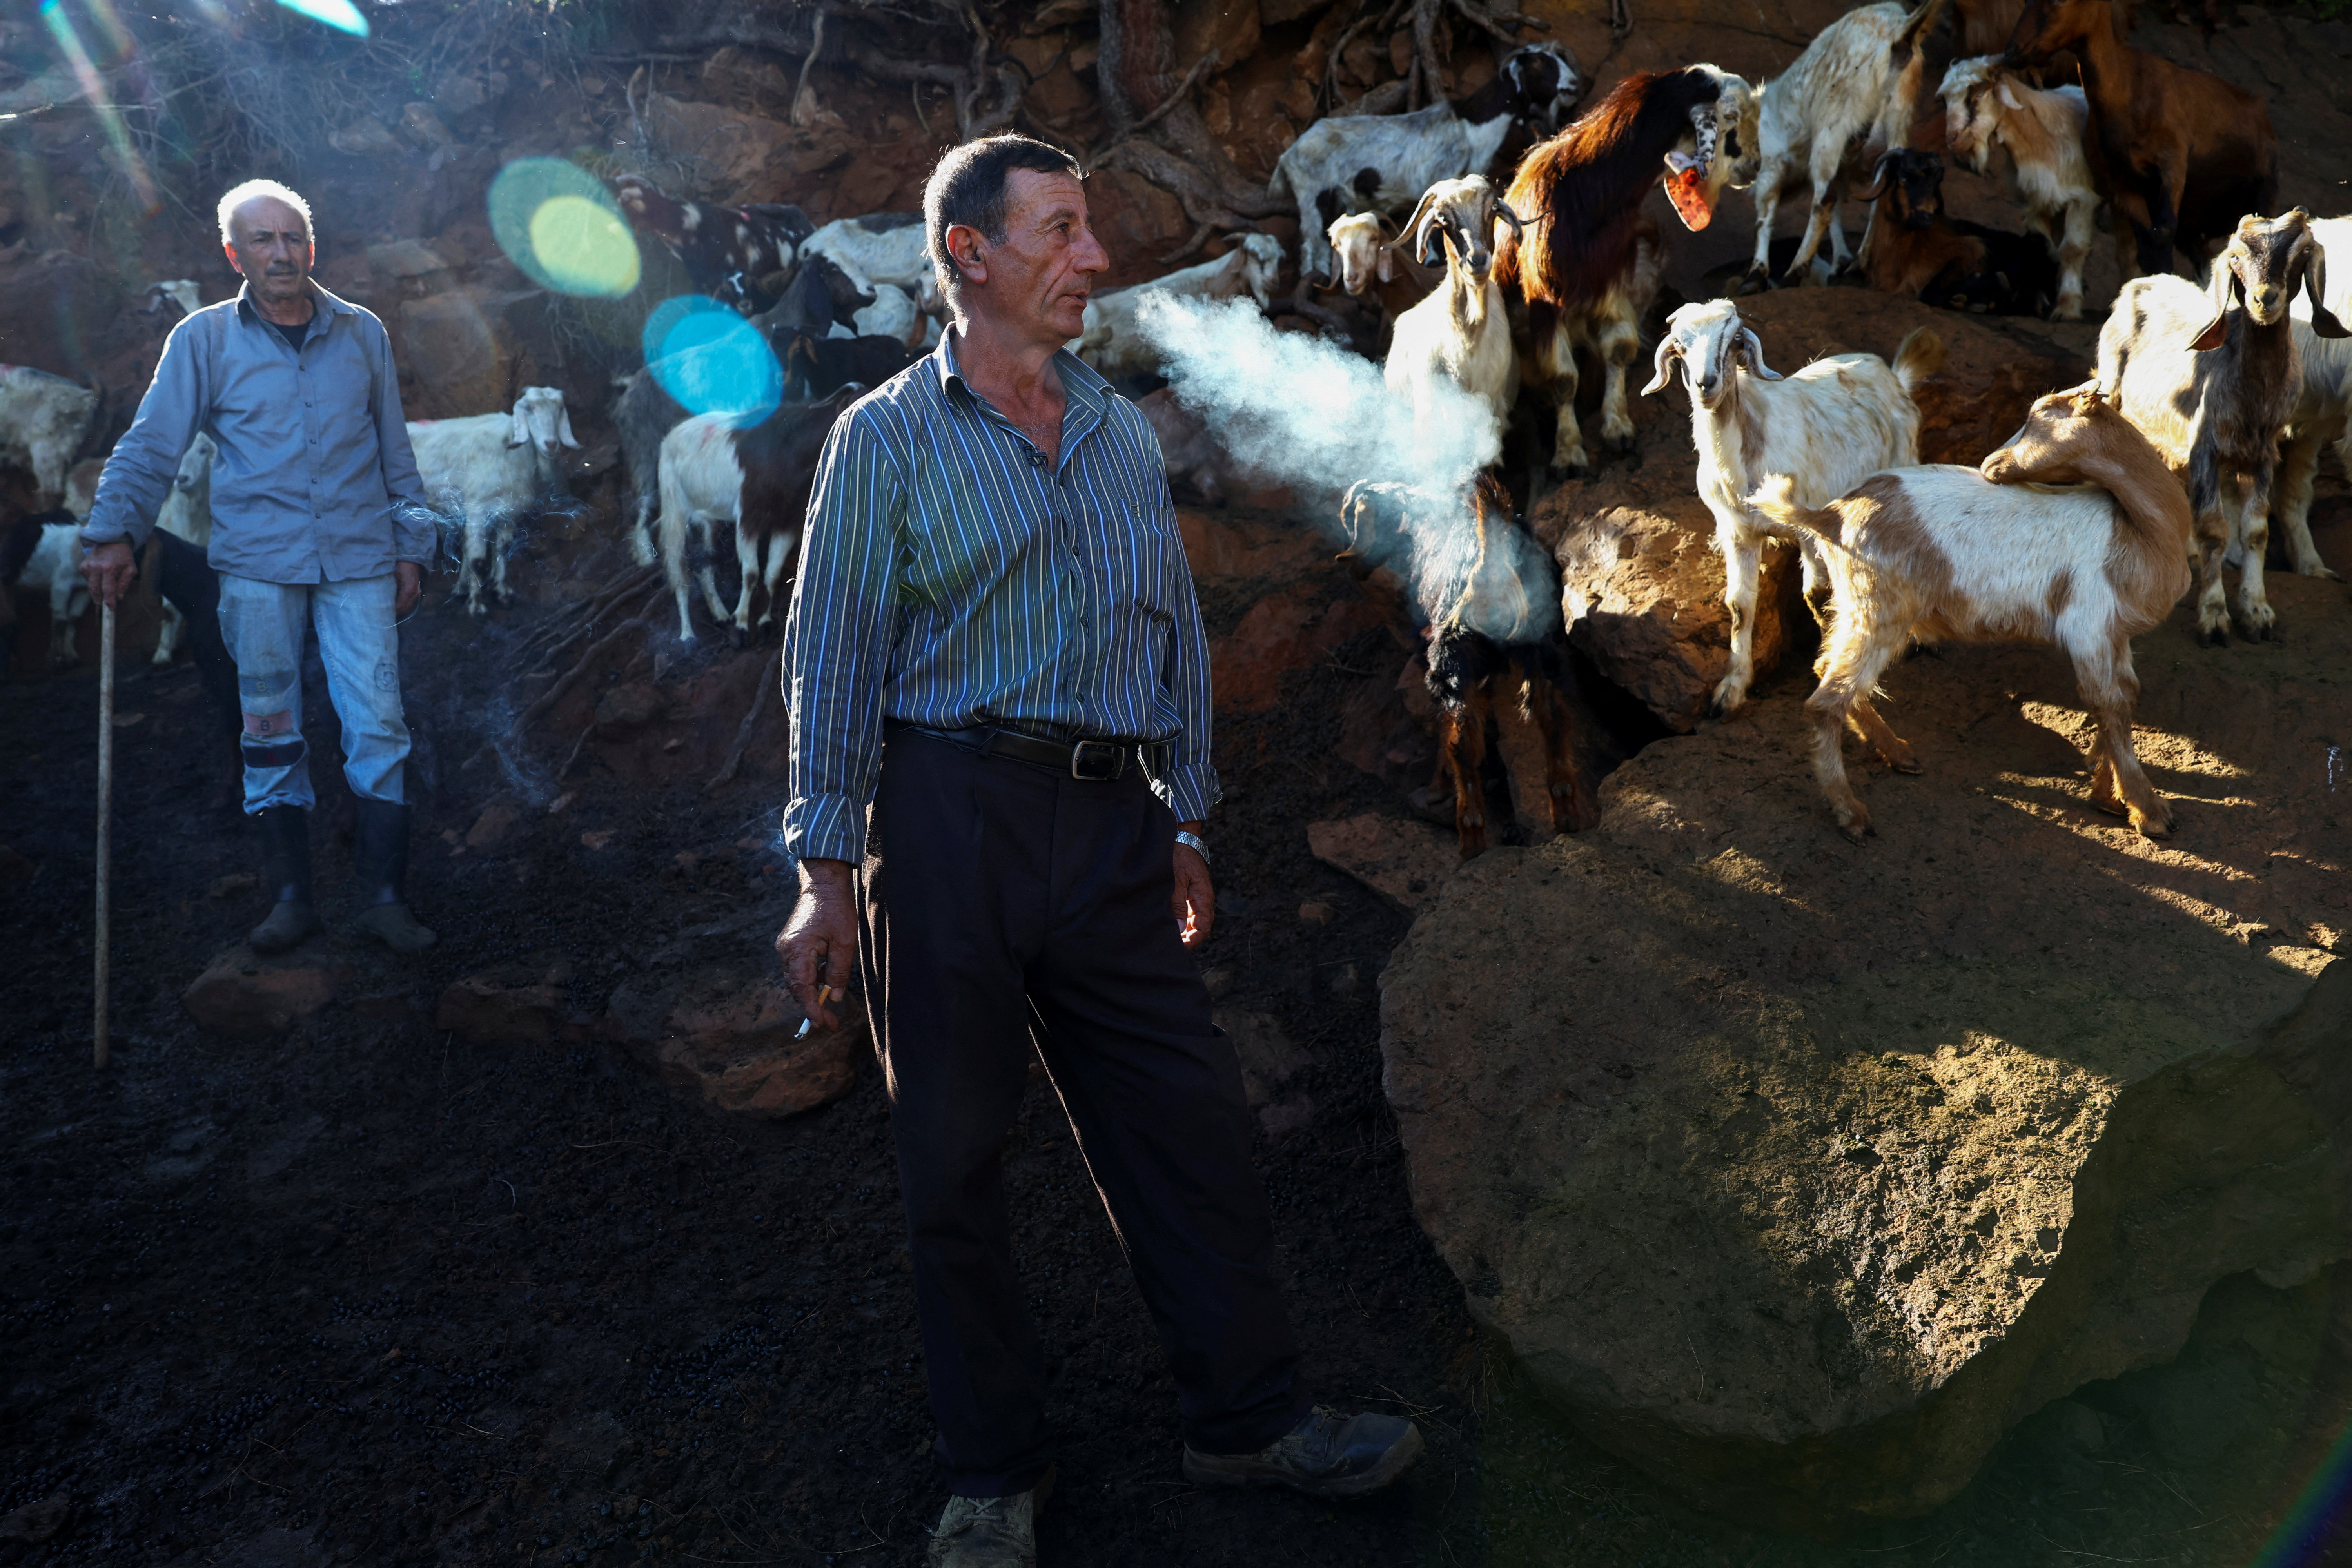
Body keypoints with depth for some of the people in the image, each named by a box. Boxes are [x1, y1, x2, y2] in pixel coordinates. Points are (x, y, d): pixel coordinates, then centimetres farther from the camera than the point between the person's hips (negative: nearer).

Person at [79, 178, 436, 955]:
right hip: (257, 565, 0)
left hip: (359, 559, 1)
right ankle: (291, 897, 13)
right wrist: (115, 531, -8)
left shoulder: (363, 334, 10)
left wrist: (410, 547, 11)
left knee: (379, 727, -5)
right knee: (270, 733, 4)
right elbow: (150, 446, 3)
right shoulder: (204, 339, 5)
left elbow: (396, 451, 14)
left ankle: (383, 896, 2)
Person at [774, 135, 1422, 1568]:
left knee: (1192, 1121, 7)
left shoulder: (1123, 431, 14)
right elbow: (836, 656, -4)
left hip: (1109, 820, 4)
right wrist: (829, 877, -8)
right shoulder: (889, 440, 0)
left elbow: (1178, 632, 17)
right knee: (955, 1155, 5)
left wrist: (1186, 821, 15)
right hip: (951, 812, -4)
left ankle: (1250, 1414, 25)